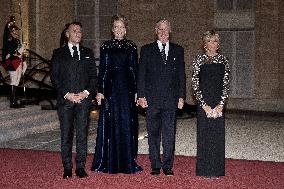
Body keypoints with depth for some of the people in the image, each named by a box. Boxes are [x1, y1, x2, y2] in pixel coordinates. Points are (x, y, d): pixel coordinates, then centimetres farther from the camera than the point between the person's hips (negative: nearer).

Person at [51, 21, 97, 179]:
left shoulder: (88, 53, 15)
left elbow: (93, 76, 10)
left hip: (84, 99, 1)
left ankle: (80, 167, 7)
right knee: (66, 135, 1)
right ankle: (67, 168, 7)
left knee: (82, 134, 1)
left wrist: (86, 92, -6)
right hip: (65, 100, -1)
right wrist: (67, 94, -9)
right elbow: (54, 77, 2)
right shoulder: (58, 53, 8)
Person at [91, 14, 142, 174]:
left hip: (127, 89, 1)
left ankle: (128, 162, 10)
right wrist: (100, 91, -3)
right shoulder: (106, 47, 5)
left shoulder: (131, 47, 7)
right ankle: (109, 162, 9)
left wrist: (137, 91, 1)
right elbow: (102, 69, 4)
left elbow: (135, 70, 7)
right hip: (111, 88, -1)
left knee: (127, 124, 2)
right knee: (110, 124, 1)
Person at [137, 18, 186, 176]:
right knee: (153, 134, 5)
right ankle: (155, 166, 13)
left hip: (171, 99, 1)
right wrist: (141, 95, -4)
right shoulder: (147, 50, 7)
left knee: (169, 134, 0)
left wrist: (181, 96, 4)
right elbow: (141, 74, 4)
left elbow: (181, 75, 11)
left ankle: (168, 166, 7)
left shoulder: (178, 50, 12)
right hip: (152, 99, -1)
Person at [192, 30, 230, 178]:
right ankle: (204, 169, 10)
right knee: (204, 134, 1)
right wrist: (204, 105, -11)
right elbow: (195, 84, -3)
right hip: (204, 103, -2)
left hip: (219, 103, 2)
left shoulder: (223, 60, 7)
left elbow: (226, 84, 4)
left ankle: (217, 169, 13)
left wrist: (221, 104, -7)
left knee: (218, 135, 4)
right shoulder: (199, 60, 1)